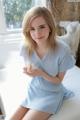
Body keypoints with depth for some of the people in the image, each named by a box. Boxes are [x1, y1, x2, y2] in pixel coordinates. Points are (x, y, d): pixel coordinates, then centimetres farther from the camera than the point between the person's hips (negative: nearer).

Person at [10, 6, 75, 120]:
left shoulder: (62, 50, -25)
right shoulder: (26, 47, -14)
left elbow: (59, 80, -12)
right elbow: (30, 70, 3)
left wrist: (41, 73, -30)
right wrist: (28, 71, -21)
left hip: (51, 94, -3)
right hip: (32, 91, 4)